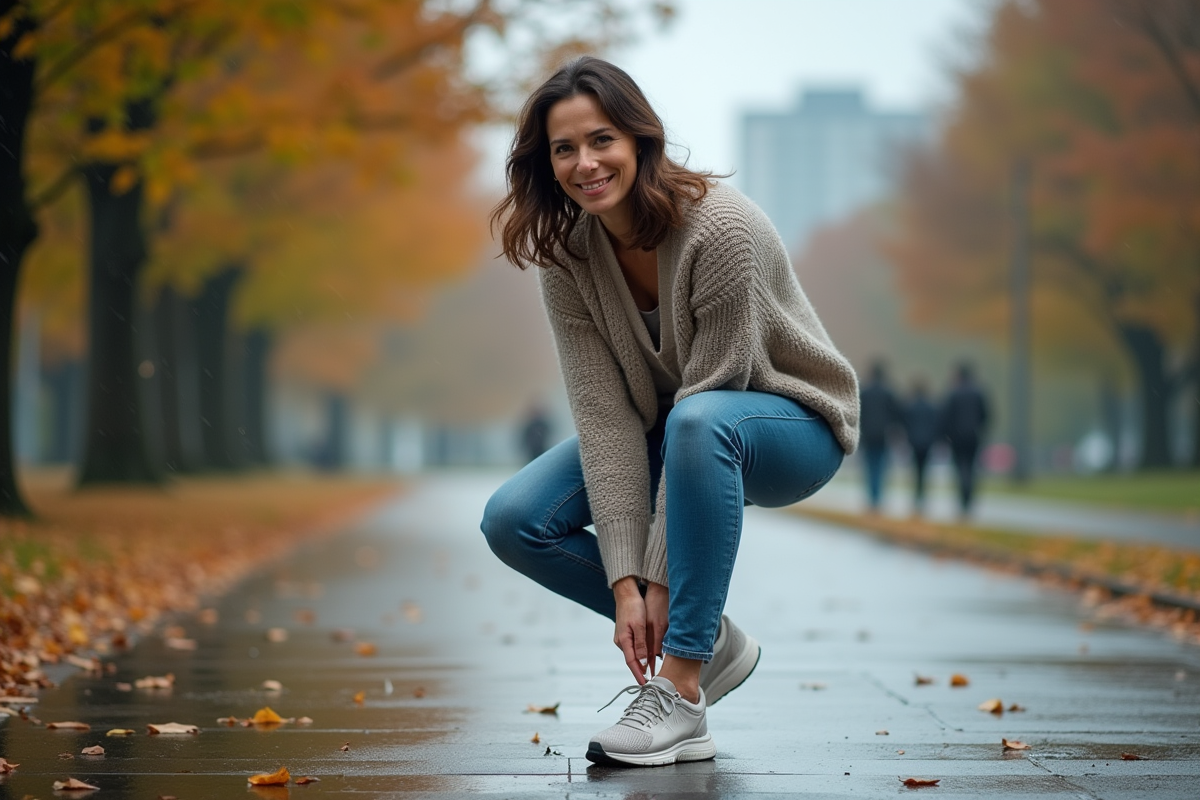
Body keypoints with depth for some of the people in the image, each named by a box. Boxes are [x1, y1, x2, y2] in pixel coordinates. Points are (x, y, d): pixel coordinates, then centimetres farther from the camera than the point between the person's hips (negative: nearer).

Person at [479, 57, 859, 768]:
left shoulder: (720, 229, -30)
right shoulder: (567, 255, -13)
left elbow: (706, 399, -30)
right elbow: (606, 414, -19)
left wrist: (662, 575, -29)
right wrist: (626, 582, -27)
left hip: (792, 423, -6)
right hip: (667, 429, 6)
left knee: (700, 423, -41)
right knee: (514, 522, -12)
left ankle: (681, 697, -36)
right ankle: (708, 640, 1)